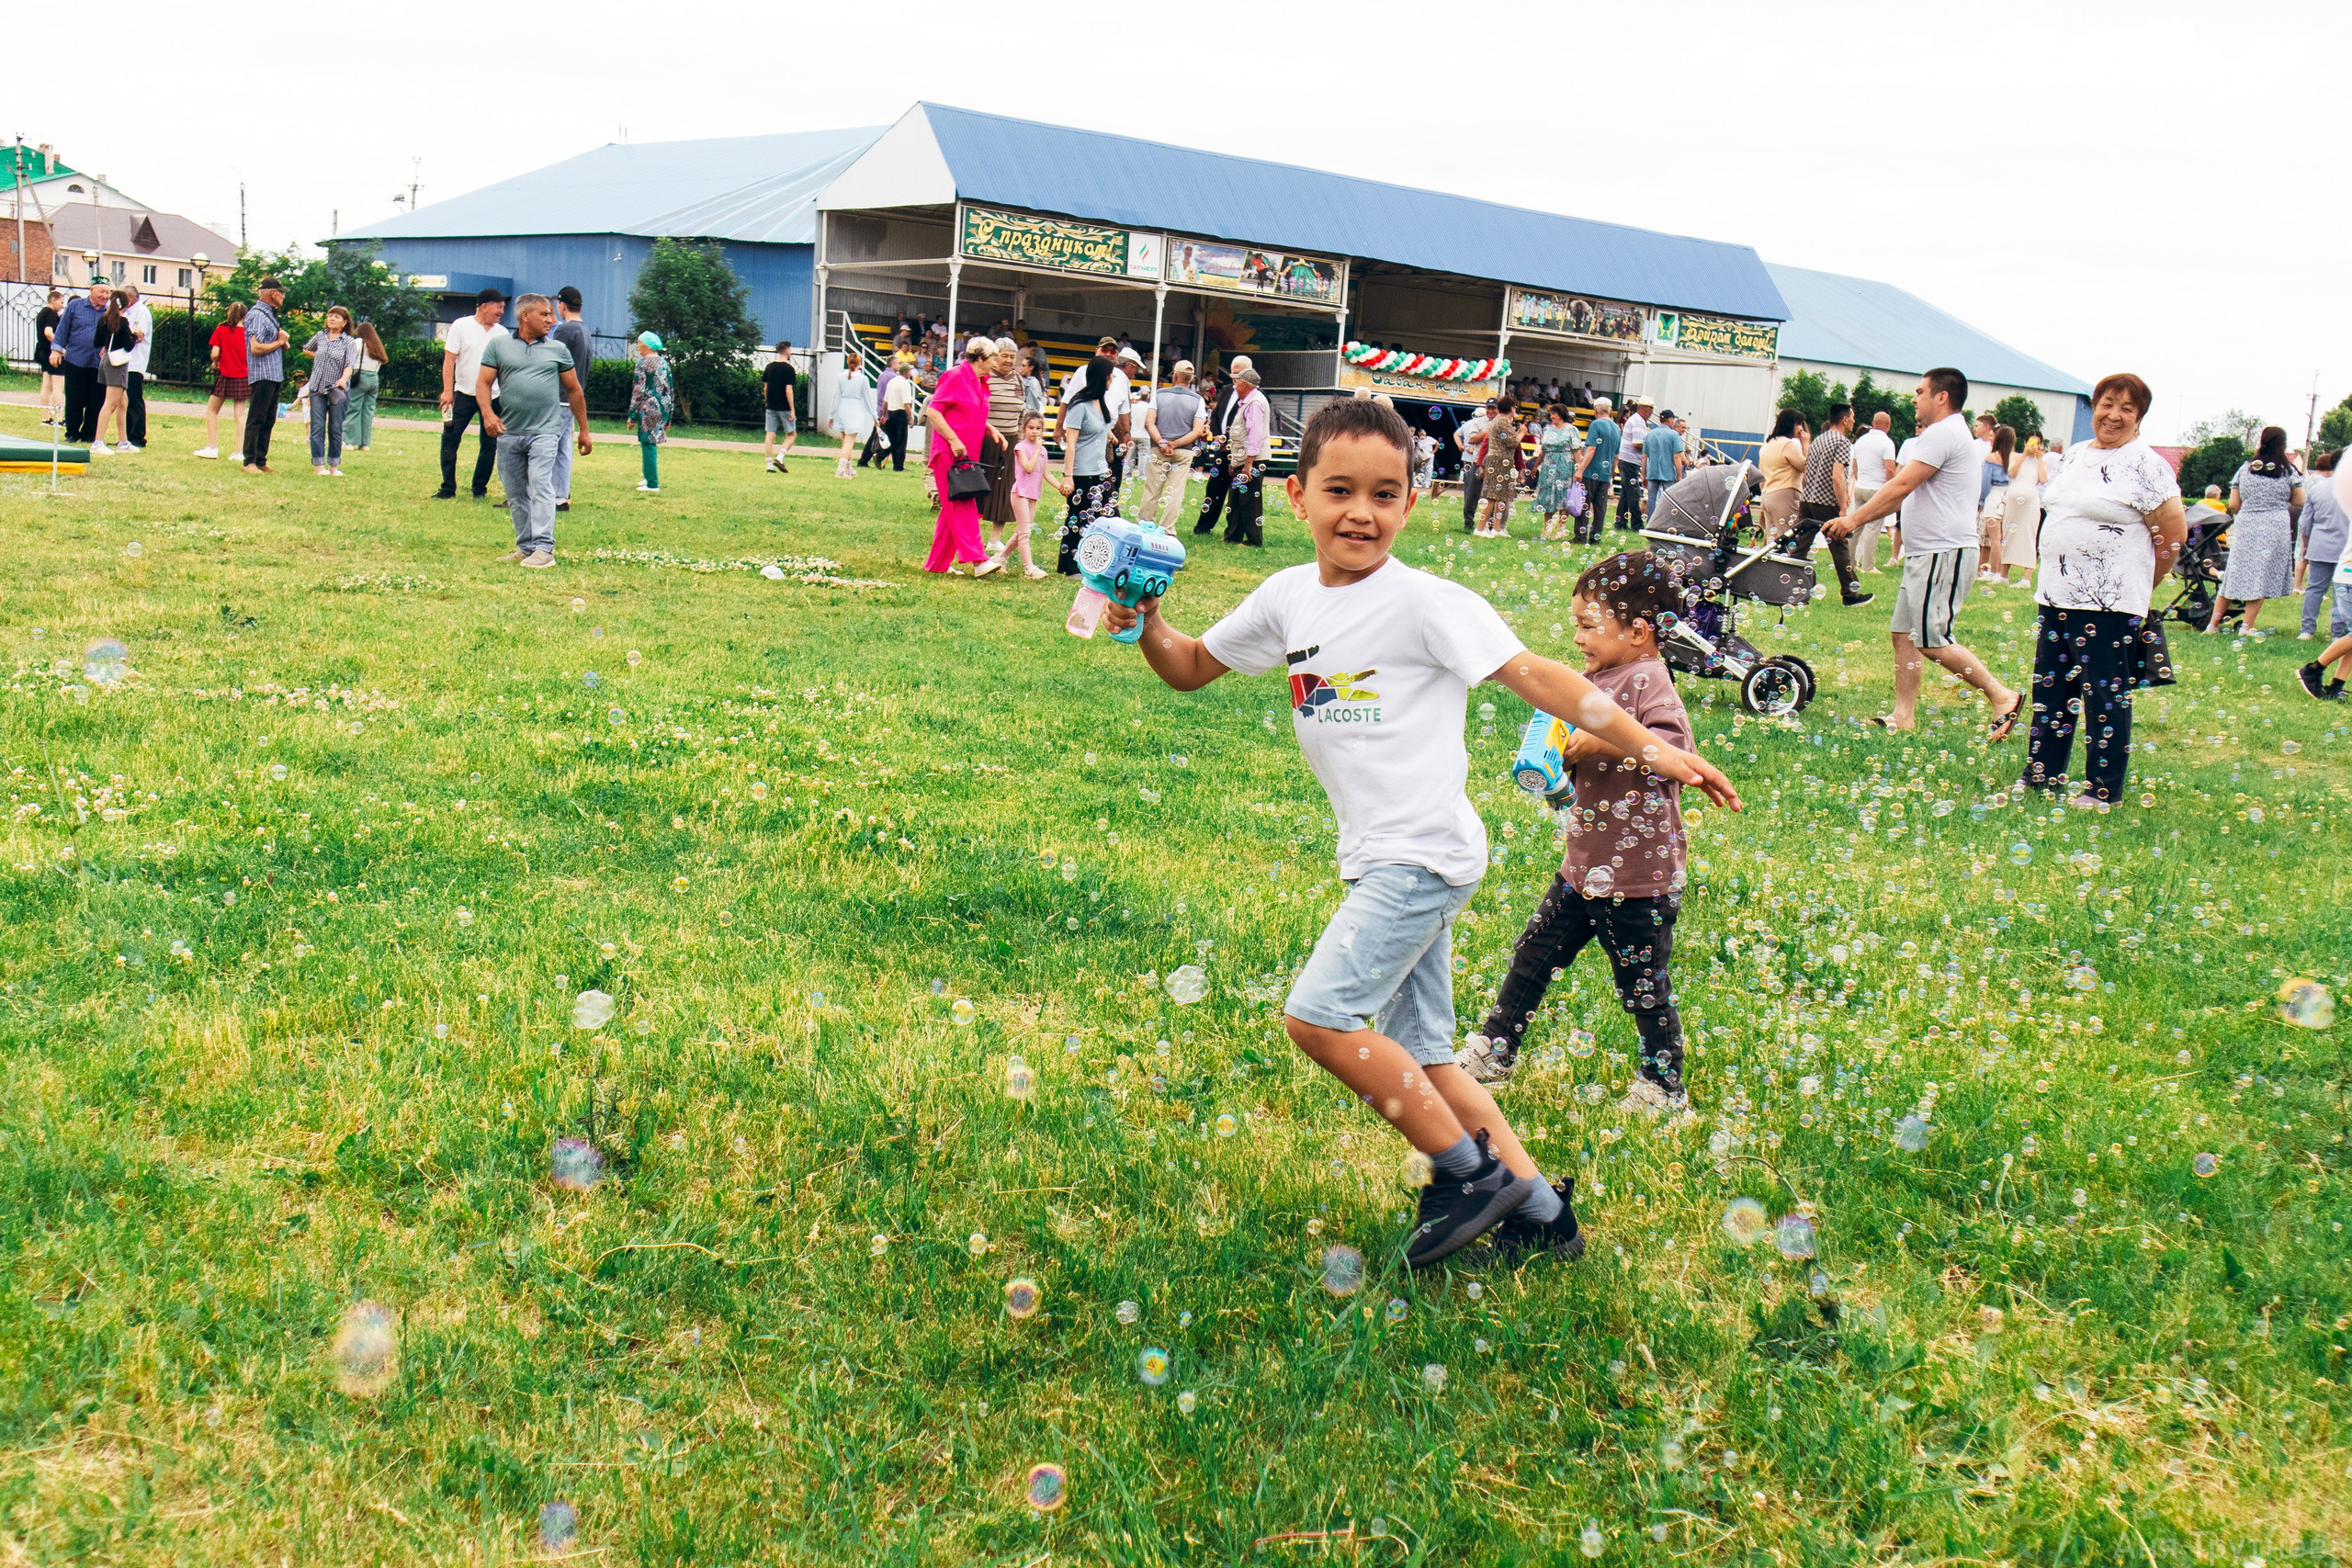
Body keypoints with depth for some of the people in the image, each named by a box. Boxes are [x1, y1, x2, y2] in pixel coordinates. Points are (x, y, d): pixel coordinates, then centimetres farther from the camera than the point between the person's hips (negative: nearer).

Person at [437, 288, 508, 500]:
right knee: (450, 439, -4)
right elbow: (449, 359, -3)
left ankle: (480, 488, 14)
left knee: (490, 443, 3)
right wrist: (448, 391, -11)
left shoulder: (502, 333, 8)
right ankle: (448, 488, 2)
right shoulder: (461, 326, -1)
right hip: (464, 394, -3)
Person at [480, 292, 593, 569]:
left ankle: (544, 548, -19)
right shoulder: (498, 345, 8)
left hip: (544, 431, -2)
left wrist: (583, 430, 16)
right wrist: (488, 414, -14)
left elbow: (574, 391, 15)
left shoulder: (558, 349, 9)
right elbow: (483, 383, 4)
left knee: (540, 486, -15)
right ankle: (525, 547, 16)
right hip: (508, 432, 2)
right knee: (515, 495, 7)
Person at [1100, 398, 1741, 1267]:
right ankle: (1537, 1208, 22)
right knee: (1417, 1056, 11)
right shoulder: (1288, 598, 7)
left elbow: (1532, 675, -15)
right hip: (1381, 861, 8)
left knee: (1319, 1014, -14)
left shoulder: (1422, 602, -13)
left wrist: (1650, 749, -21)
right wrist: (1147, 623, -2)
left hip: (1425, 853, -8)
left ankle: (1469, 1173, 0)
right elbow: (1192, 667, 18)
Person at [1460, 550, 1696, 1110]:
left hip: (1639, 875, -9)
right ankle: (1493, 1053, 27)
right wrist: (1552, 760, 4)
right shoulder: (1596, 680, 11)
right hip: (1584, 866, 9)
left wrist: (1599, 742, -31)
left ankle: (1664, 1087, 19)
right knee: (1534, 954, 14)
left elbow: (1674, 743, -32)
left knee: (1643, 983, 3)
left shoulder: (1648, 681, -16)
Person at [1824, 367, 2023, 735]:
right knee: (1904, 633, 9)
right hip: (1926, 553, 11)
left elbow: (1901, 486, -19)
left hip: (1943, 553, -11)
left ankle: (2002, 697, -5)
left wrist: (1855, 518, -14)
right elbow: (1905, 493, 24)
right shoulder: (1950, 434, 23)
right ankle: (1903, 716, 9)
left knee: (1933, 642, -12)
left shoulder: (1942, 433, -13)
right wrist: (1856, 518, 21)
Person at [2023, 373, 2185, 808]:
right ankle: (2041, 775, 24)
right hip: (2056, 593, 7)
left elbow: (2174, 535, -8)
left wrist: (2136, 587, 2)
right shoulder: (2074, 457, 12)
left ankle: (2103, 789, 8)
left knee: (2105, 695, -1)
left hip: (2110, 605, -7)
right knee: (2050, 688, 13)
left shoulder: (2146, 466, -9)